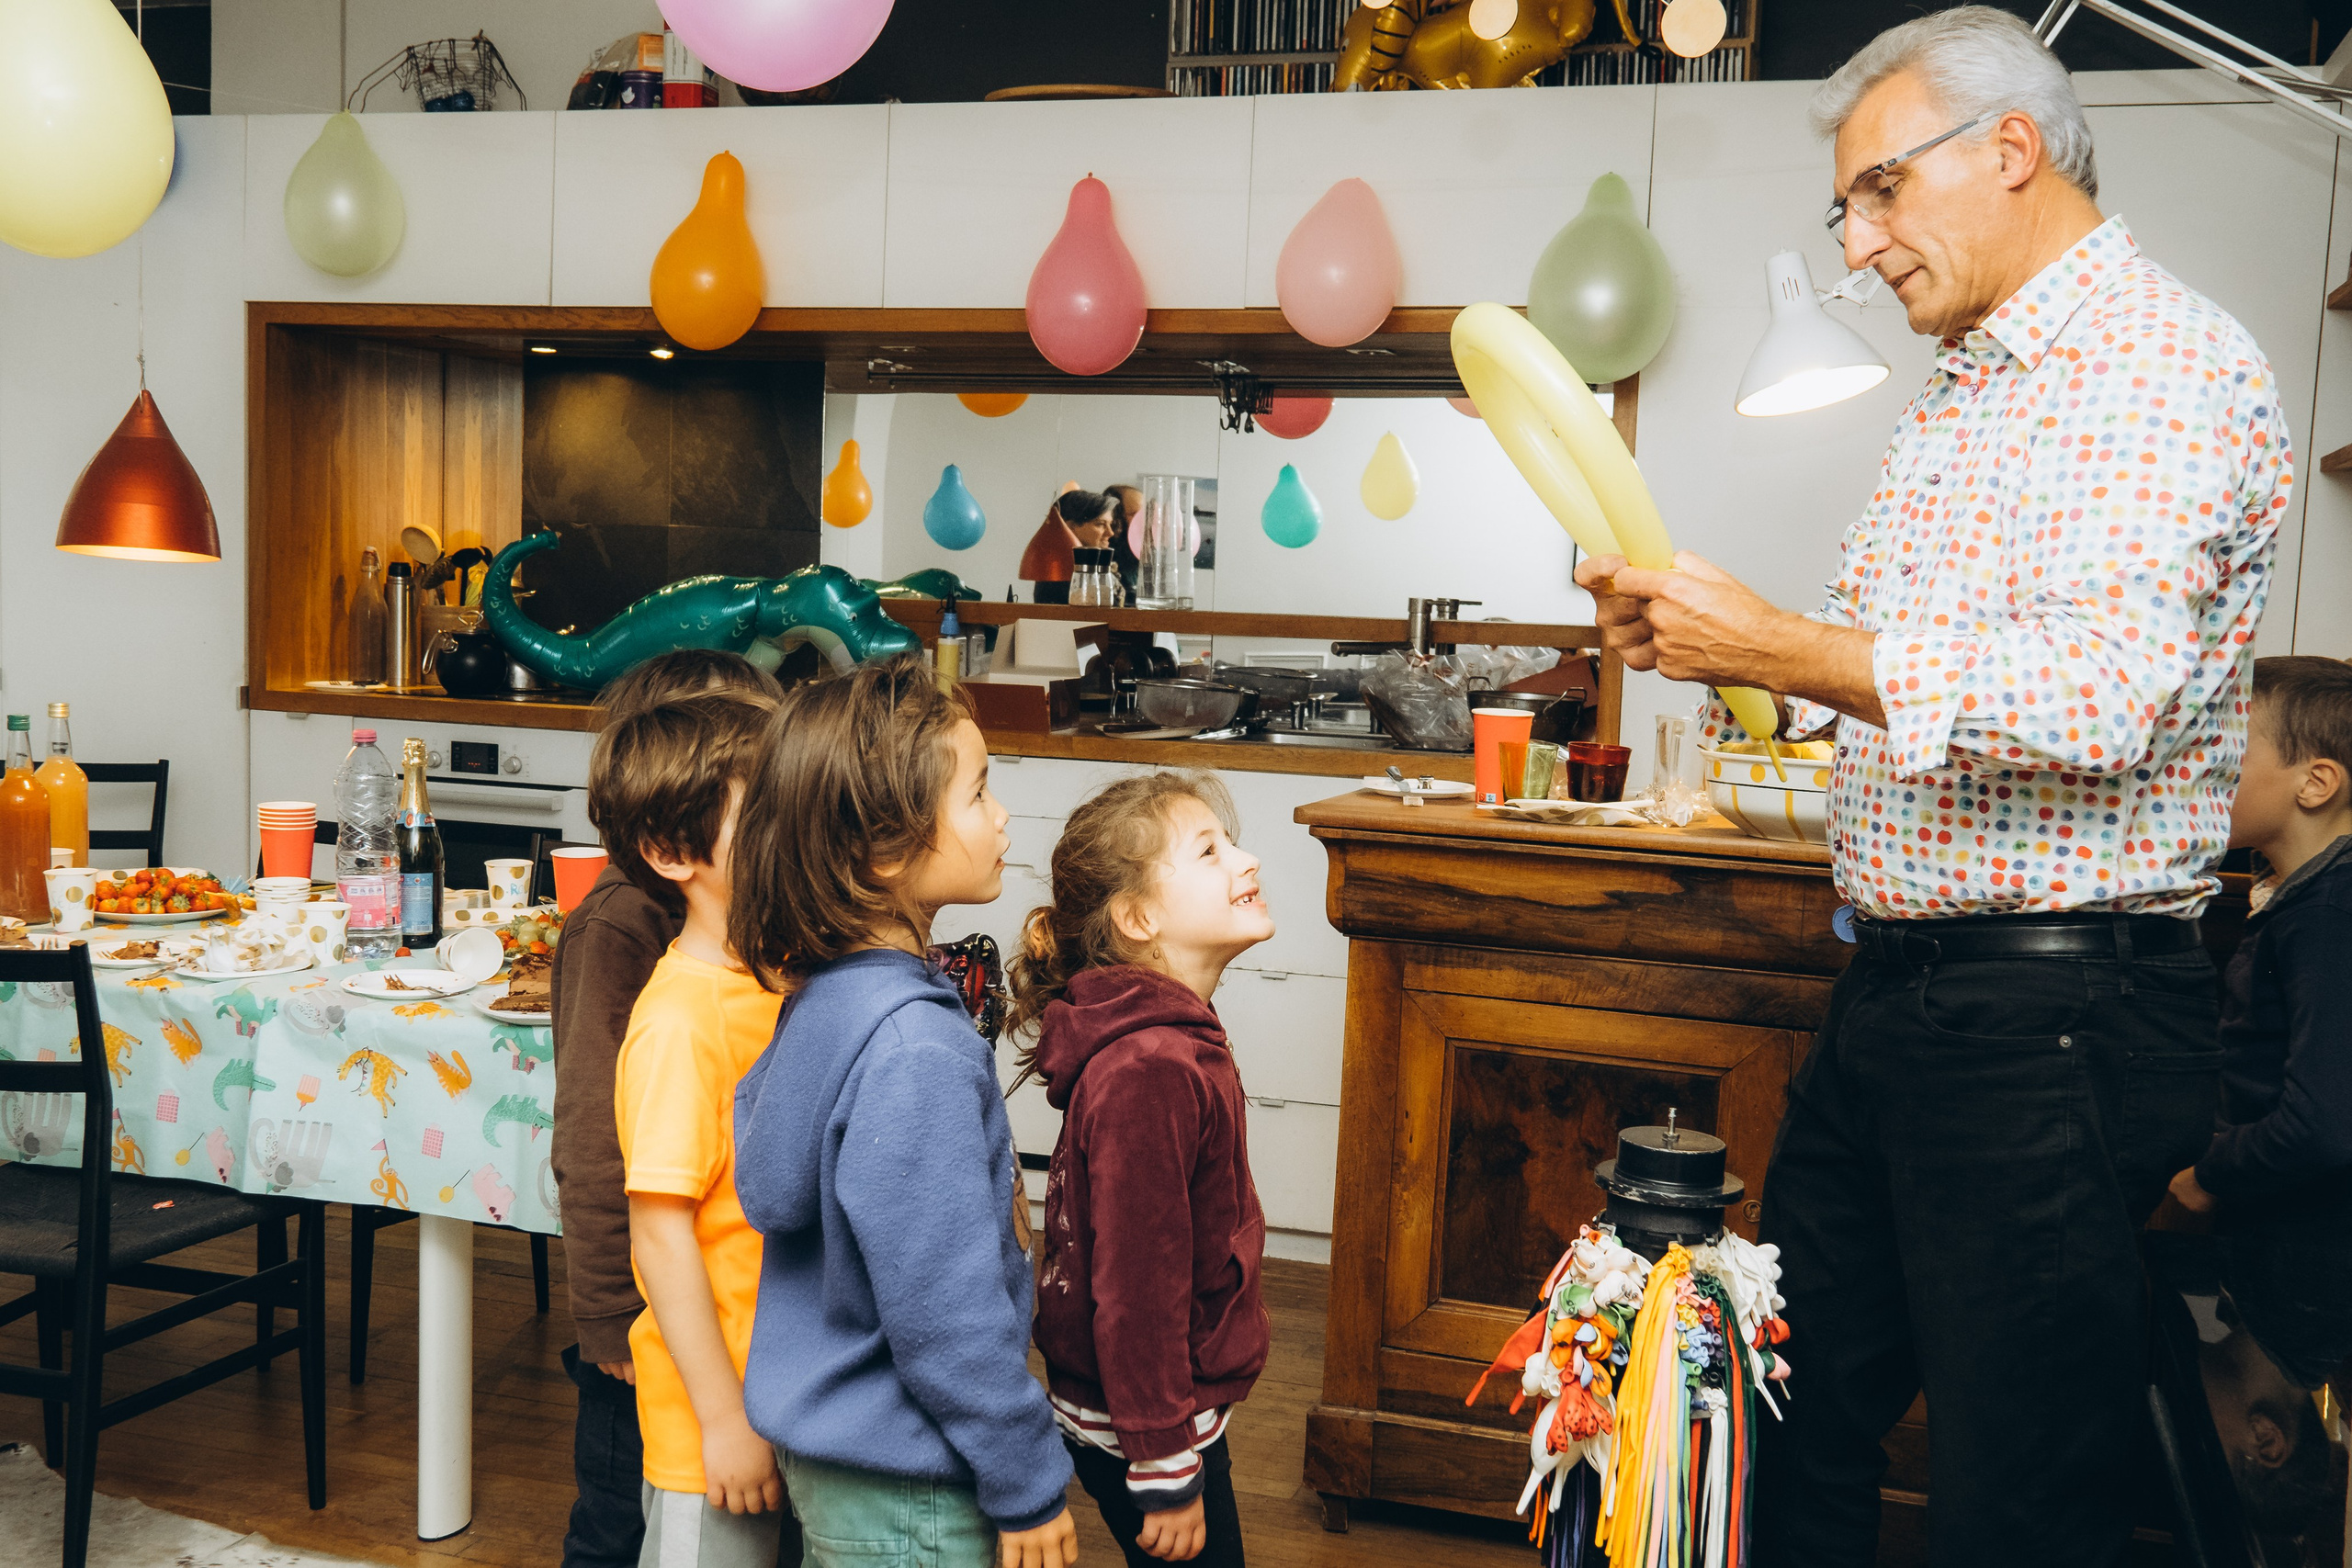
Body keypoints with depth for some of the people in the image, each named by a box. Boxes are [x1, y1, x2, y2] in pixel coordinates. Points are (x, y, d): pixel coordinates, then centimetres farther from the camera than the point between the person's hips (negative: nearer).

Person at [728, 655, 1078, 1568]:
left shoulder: (822, 998, 0)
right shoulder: (915, 1054, -29)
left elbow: (769, 1177, 12)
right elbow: (945, 1312, -25)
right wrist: (1028, 1485, -14)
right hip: (904, 1493, -9)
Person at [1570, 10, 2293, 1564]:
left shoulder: (2168, 367, -12)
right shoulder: (1969, 391, 18)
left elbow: (2100, 693, -26)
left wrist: (1777, 643, -21)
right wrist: (1702, 639, 6)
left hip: (2054, 1019, -9)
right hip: (1895, 993, 9)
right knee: (1795, 1421, 18)